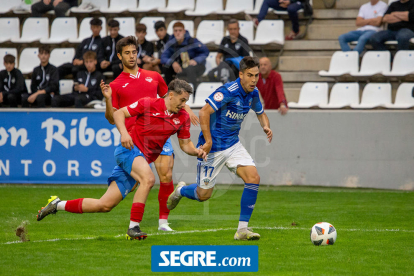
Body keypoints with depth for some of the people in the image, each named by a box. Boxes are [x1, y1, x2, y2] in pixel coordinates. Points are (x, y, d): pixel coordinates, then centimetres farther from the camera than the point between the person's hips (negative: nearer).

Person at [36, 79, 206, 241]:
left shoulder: (183, 118, 6)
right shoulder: (149, 104, -7)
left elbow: (185, 144, 14)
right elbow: (118, 113, -2)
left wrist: (197, 152, -6)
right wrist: (124, 133, -19)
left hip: (143, 160, 6)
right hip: (129, 149, -6)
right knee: (148, 179, -36)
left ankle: (58, 205, 16)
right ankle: (133, 227, -31)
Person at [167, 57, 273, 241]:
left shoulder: (253, 94, 2)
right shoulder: (229, 91, -23)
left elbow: (261, 113, 22)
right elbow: (204, 112, -26)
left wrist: (266, 126, -1)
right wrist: (208, 141, -26)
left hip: (233, 145, 7)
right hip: (213, 148, -7)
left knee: (253, 178, -13)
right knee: (204, 194, 2)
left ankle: (242, 229, -7)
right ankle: (180, 191, 38)